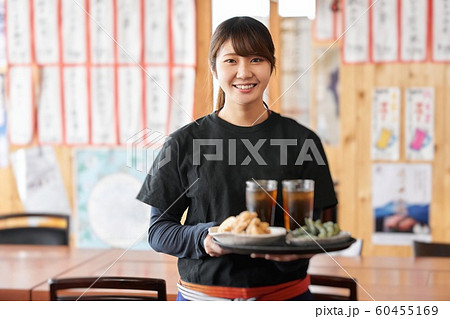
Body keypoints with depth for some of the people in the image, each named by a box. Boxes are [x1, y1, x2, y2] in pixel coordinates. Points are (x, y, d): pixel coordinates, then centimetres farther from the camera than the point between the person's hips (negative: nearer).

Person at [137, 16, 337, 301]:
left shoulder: (301, 140, -3)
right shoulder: (184, 143, -4)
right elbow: (158, 229, -1)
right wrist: (201, 238, -20)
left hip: (284, 292, 1)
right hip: (204, 292, 0)